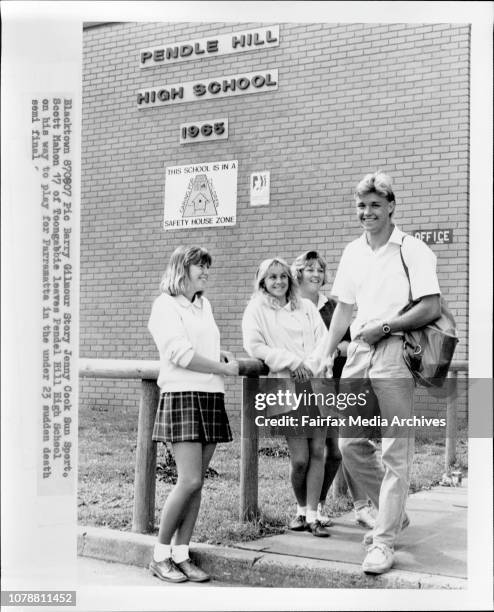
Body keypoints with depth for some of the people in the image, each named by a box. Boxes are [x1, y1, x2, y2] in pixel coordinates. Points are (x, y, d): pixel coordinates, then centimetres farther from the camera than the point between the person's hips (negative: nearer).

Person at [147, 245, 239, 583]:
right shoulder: (166, 305, -4)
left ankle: (181, 555, 11)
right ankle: (160, 556, 2)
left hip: (212, 397, 7)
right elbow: (181, 355, -14)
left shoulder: (204, 305, 19)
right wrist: (226, 368, -7)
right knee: (190, 480, -12)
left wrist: (219, 354, 9)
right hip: (182, 396, -7)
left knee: (197, 482, 4)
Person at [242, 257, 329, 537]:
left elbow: (324, 340, 10)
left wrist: (310, 365, -9)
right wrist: (292, 361, -12)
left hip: (316, 383, 3)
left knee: (317, 451, -3)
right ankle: (302, 509, 18)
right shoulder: (256, 310, 7)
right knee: (300, 458, -6)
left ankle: (312, 515, 5)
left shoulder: (306, 307, 17)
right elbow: (254, 346, -5)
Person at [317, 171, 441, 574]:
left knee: (396, 450, -4)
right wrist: (327, 355, 14)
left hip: (395, 355, -7)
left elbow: (431, 308, -11)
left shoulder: (413, 250, -5)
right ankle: (392, 514, 28)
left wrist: (385, 327, -12)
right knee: (350, 443, 8)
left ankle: (384, 541, 3)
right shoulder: (353, 252, 15)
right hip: (358, 355, 7)